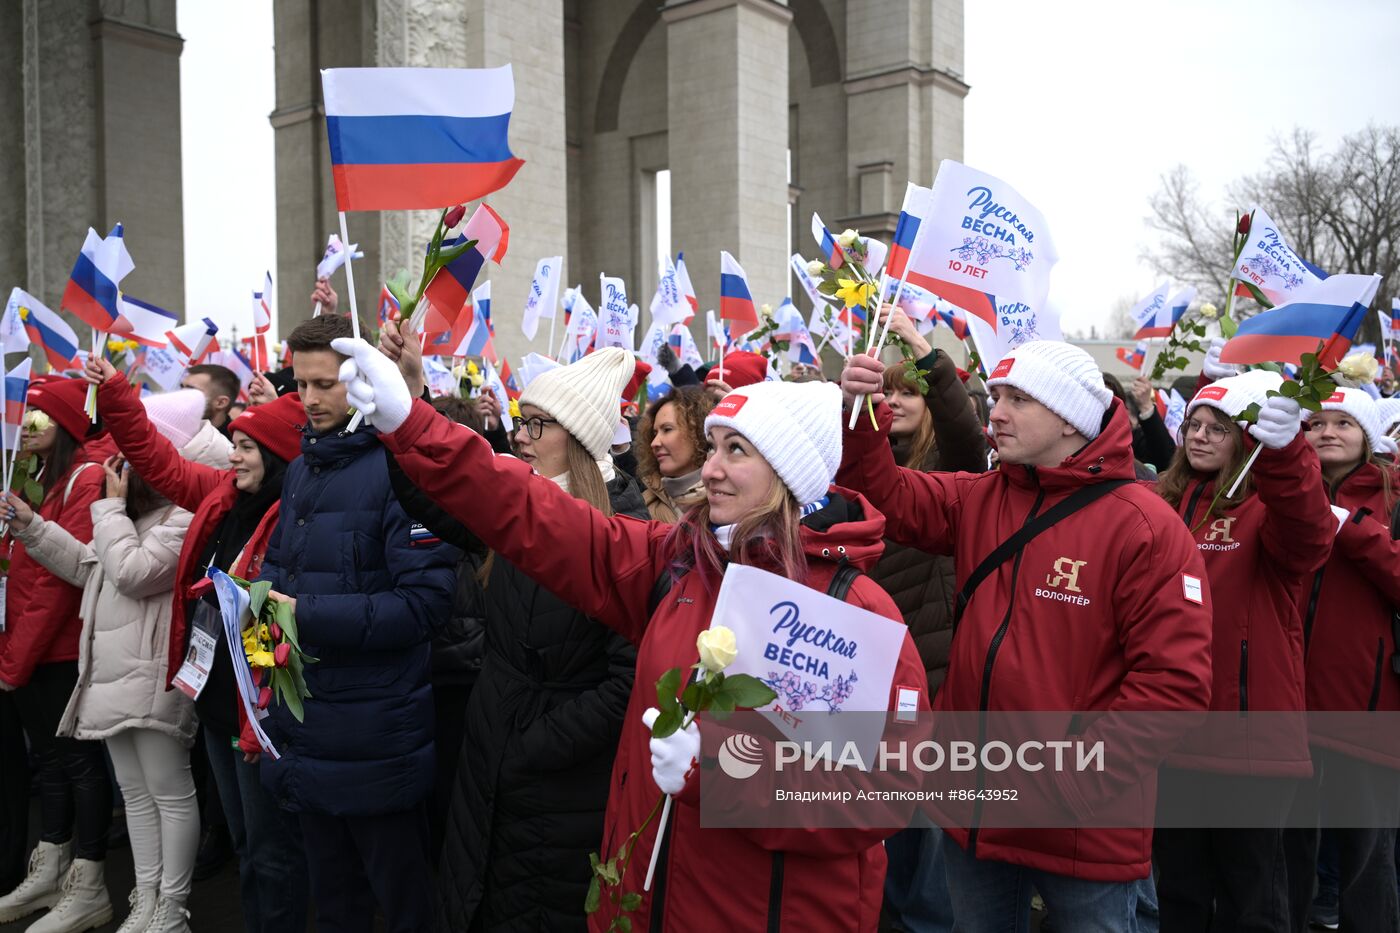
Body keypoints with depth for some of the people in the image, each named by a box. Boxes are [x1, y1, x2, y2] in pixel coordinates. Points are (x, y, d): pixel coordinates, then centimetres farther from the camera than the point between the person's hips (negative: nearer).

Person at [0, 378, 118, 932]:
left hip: (64, 651, -8)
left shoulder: (87, 479, -14)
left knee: (80, 760, 1)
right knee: (48, 756, 16)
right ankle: (49, 875, 29)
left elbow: (64, 574, -18)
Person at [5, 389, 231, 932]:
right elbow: (88, 567, 25)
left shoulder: (187, 516, -14)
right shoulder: (137, 509, 18)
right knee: (135, 790, 16)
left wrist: (111, 506, -11)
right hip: (112, 672, 10)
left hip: (153, 677, -10)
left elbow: (133, 573, -22)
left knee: (170, 791, 0)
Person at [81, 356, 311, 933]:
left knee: (271, 849, 6)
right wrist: (114, 394, 11)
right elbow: (160, 462, 17)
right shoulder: (224, 496, 6)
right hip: (217, 702, 9)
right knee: (244, 843, 21)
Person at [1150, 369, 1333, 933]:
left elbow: (1308, 536, -29)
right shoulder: (1160, 507, 9)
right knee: (1179, 887, 18)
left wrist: (1282, 449, -47)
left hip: (1248, 732, -5)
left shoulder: (1267, 505, -6)